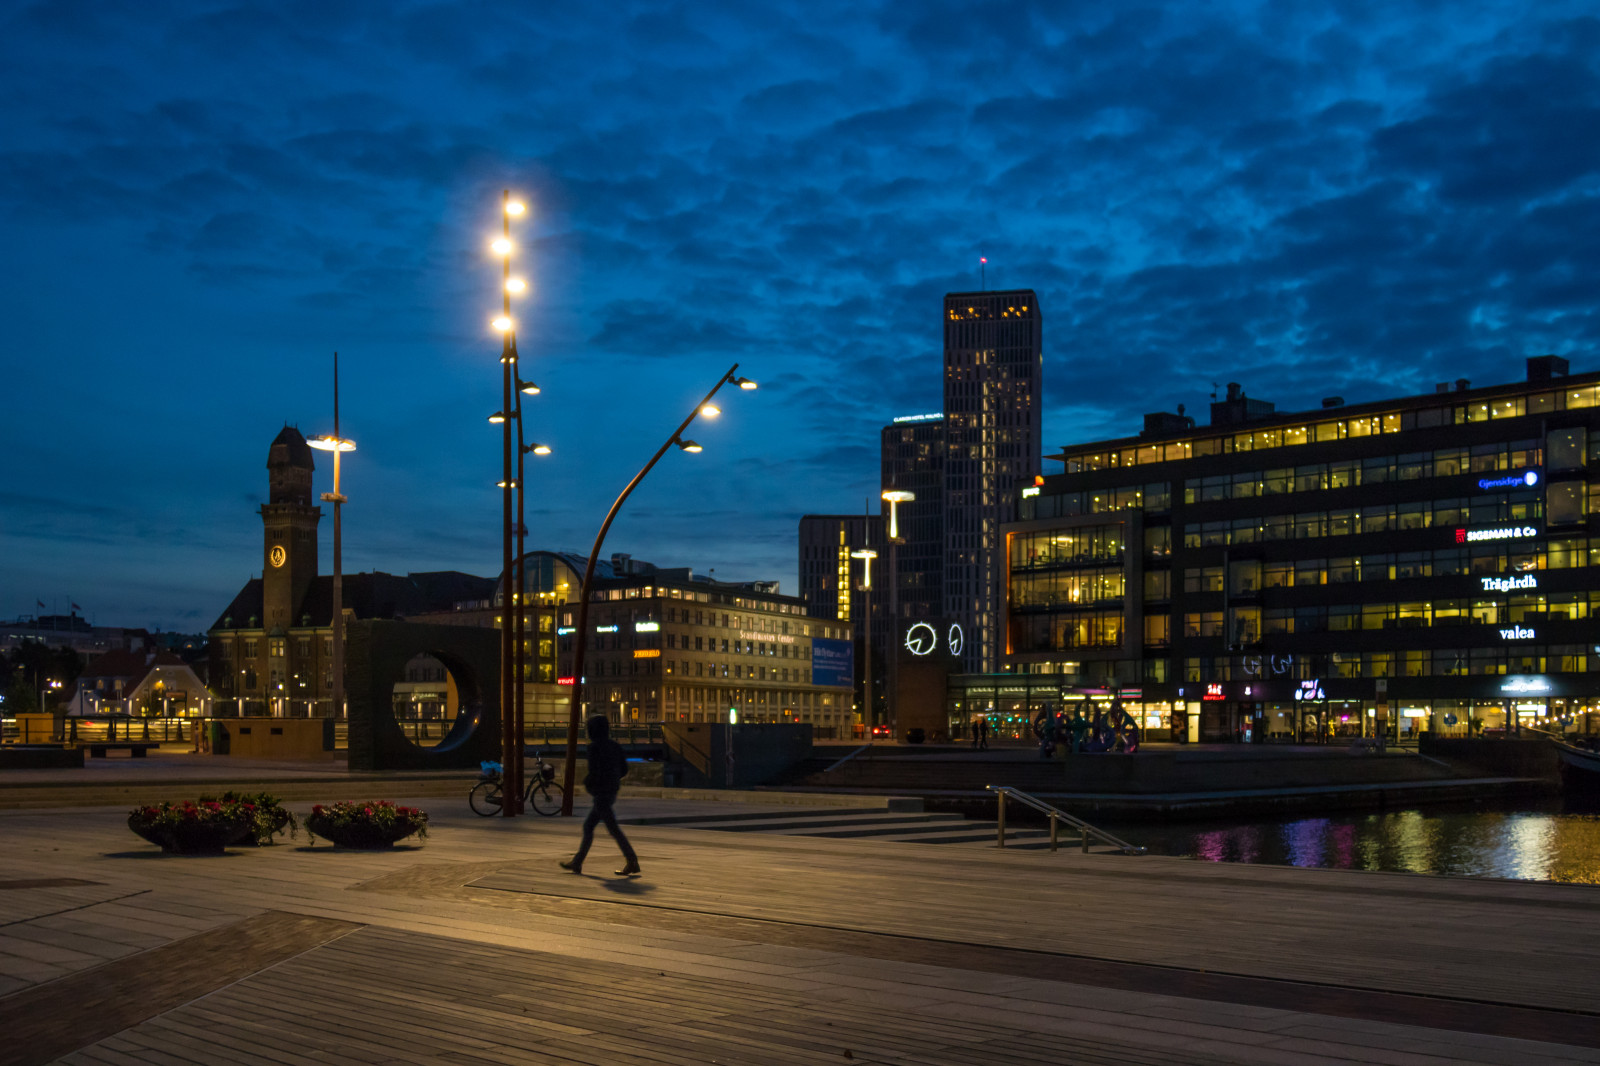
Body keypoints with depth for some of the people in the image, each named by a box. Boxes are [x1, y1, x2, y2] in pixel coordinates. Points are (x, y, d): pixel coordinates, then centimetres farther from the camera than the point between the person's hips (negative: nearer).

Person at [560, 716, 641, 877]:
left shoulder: (594, 747, -14)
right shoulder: (614, 746, 10)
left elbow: (594, 771, -21)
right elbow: (624, 769, 11)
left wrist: (586, 783, -2)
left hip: (601, 793, -9)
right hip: (612, 792, 9)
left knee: (613, 829, -6)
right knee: (588, 826, 15)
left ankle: (632, 863, -6)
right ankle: (577, 862, 20)